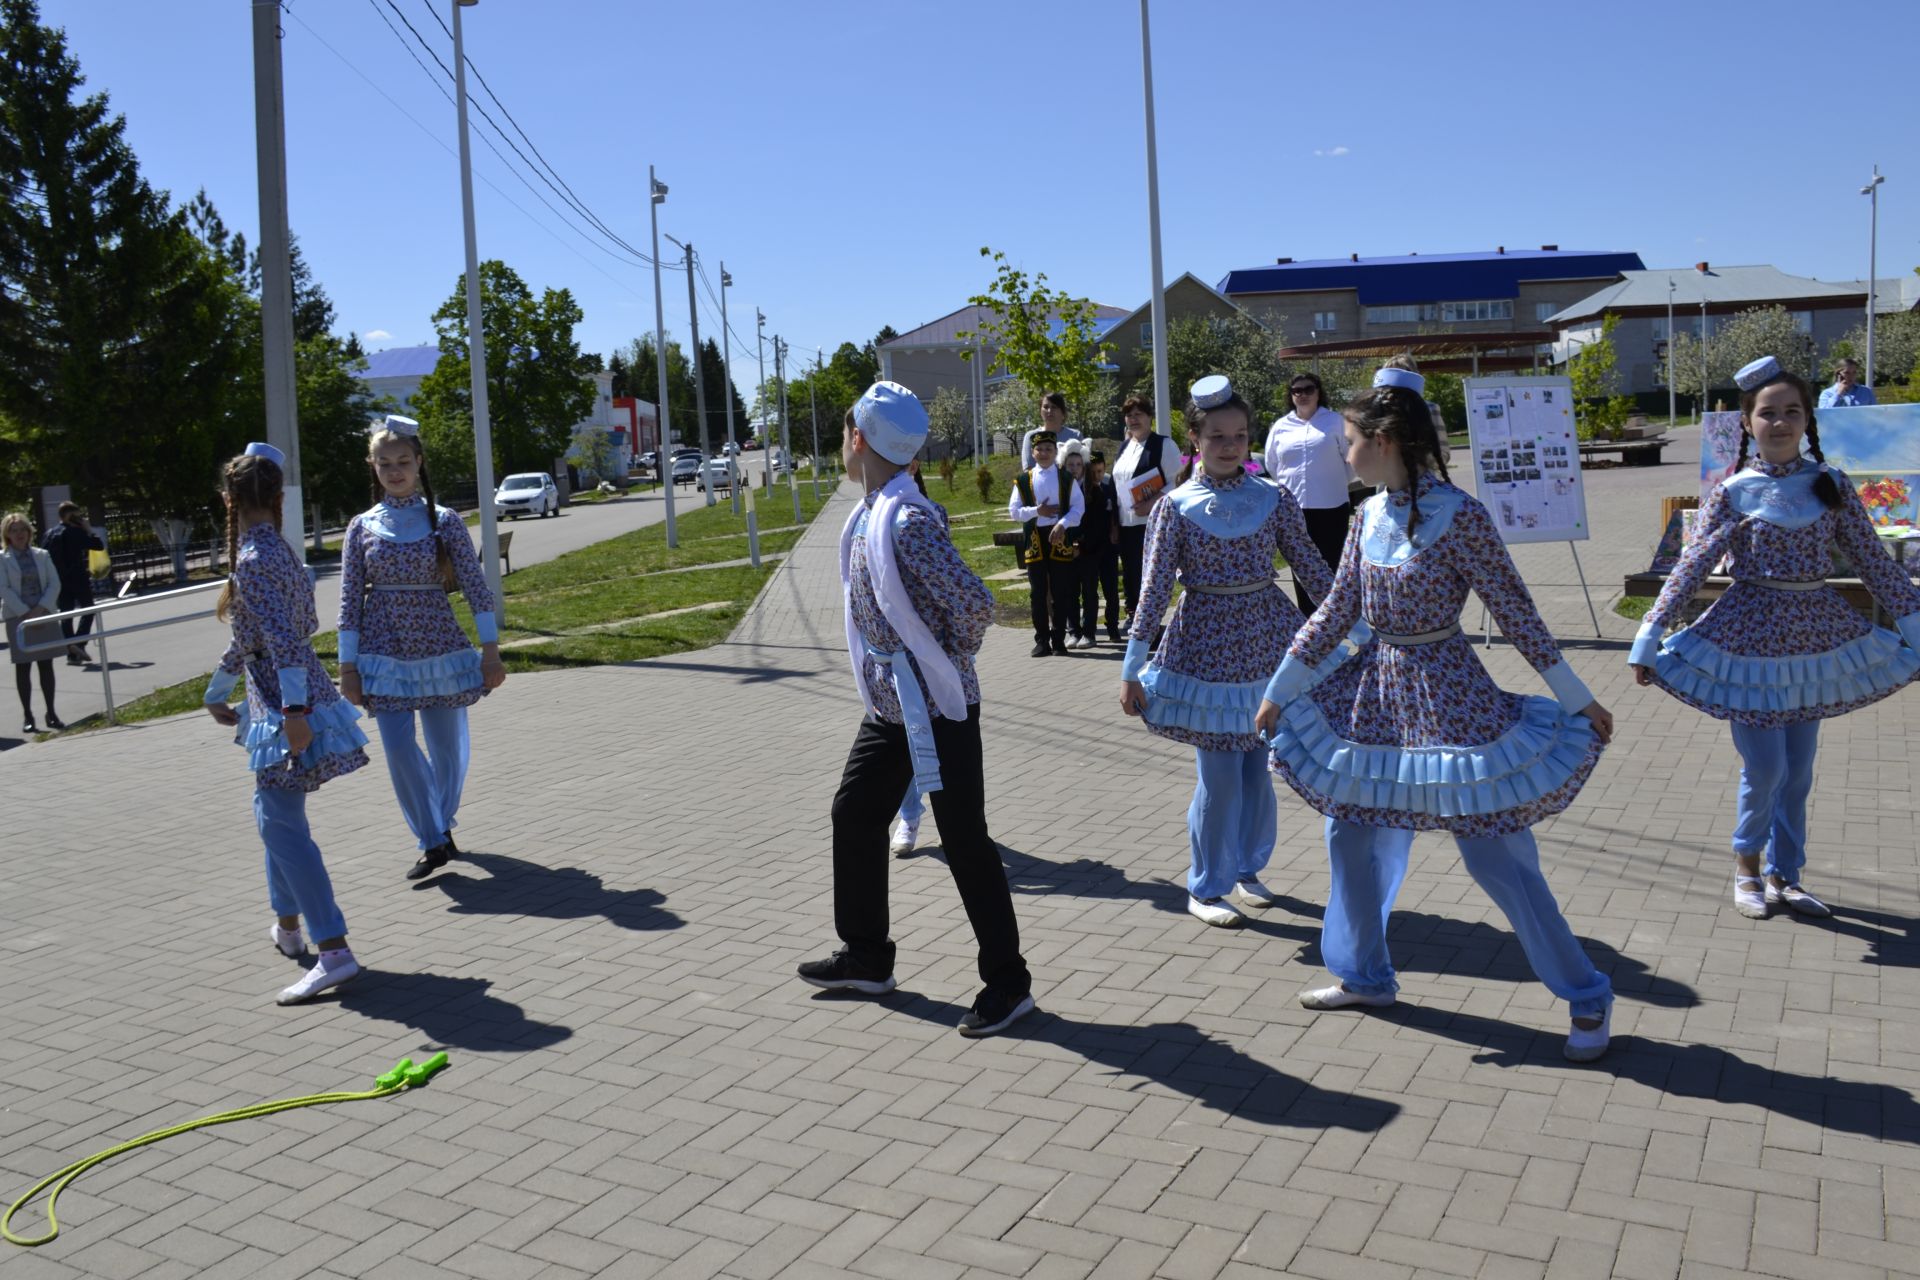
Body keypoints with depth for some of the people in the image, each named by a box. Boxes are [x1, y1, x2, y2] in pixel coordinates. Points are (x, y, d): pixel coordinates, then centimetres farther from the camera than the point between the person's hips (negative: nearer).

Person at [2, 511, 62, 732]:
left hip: (43, 615, 2)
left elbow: (54, 583, 3)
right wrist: (25, 612, -15)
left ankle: (51, 714, 10)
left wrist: (42, 608, -10)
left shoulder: (41, 555, 8)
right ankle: (28, 717, 5)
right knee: (23, 667, 1)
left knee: (46, 665, 4)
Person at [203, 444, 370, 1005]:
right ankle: (288, 925, 37)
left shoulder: (254, 559, -16)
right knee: (277, 814, 22)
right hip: (281, 702, 10)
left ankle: (333, 950, -16)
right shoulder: (276, 549, 13)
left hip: (285, 706, -10)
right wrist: (218, 690, 34)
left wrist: (293, 710, -31)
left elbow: (284, 639, -26)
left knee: (281, 823, -12)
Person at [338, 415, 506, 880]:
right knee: (399, 750, -9)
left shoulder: (443, 522, -1)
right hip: (385, 653, 0)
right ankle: (433, 842, 4)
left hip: (440, 648, 0)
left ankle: (441, 824, 34)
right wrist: (348, 666, 0)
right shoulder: (362, 527, 2)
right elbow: (350, 600, 3)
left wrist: (491, 649, -7)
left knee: (449, 747, 9)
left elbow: (476, 587, -3)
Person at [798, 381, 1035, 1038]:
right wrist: (889, 668, 13)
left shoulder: (906, 520, -22)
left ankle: (1007, 981, 13)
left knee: (964, 841, -1)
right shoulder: (866, 516, 7)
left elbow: (974, 602, -28)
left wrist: (949, 659, -12)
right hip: (889, 705, 10)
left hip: (938, 708, -10)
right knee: (855, 813, 16)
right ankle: (866, 957, 31)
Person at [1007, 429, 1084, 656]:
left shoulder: (1067, 478, 4)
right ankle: (1041, 640, 10)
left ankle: (1059, 639, 11)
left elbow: (1079, 507, -3)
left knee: (1061, 592, 3)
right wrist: (1037, 511, -11)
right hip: (1035, 539, 1)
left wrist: (1063, 524, -18)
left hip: (1060, 538, -1)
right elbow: (1014, 511, 3)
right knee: (1038, 592, 4)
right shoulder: (1023, 480, 6)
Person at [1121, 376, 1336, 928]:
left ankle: (1247, 869, 32)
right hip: (1206, 644, -3)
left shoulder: (1273, 499, 0)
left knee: (1258, 768, 10)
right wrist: (1132, 669, -5)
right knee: (1220, 775, 0)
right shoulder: (1175, 508, -6)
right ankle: (1205, 888, 17)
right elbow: (1155, 590, -5)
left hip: (1268, 643, 3)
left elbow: (1312, 568, 5)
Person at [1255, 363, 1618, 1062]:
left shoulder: (1458, 515, -16)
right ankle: (1365, 975, 32)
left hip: (1445, 693, -7)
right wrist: (1280, 687, 12)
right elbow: (1336, 611, 9)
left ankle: (1586, 995, 14)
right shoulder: (1369, 515, 3)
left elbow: (1515, 611, -12)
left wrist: (1578, 699, -8)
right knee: (1349, 833, 12)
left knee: (1494, 855, -3)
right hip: (1376, 690, 7)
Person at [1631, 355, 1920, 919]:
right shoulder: (1732, 492, -6)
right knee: (1766, 768, -4)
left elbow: (1875, 563, 5)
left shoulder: (1832, 486, 1)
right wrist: (1649, 640, -11)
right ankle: (1747, 863, 21)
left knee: (1798, 772, 11)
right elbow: (1690, 569, -8)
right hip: (1750, 636, -3)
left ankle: (1783, 876, 26)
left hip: (1814, 637, 3)